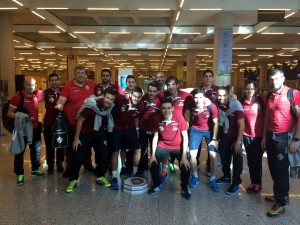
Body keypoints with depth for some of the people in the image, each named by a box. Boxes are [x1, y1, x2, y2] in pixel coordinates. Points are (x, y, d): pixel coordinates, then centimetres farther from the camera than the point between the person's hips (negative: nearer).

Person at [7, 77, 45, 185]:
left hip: (35, 128, 5)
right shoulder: (18, 97, -14)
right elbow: (9, 113, -12)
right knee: (20, 152, 4)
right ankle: (20, 174, 15)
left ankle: (35, 169, 33)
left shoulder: (36, 95, -1)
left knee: (36, 150, 16)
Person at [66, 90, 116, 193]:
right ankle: (73, 180, 13)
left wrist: (104, 135, 9)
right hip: (84, 133, -5)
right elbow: (80, 121, -19)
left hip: (98, 133, 5)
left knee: (104, 153, -1)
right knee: (78, 156, -3)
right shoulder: (92, 106, -29)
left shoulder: (111, 107, -13)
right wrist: (76, 138, -16)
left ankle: (100, 177, 17)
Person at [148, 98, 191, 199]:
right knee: (152, 163, -13)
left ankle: (184, 187, 10)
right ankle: (157, 185, 16)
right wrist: (153, 154, -10)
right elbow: (155, 137, -4)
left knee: (186, 166, -20)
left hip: (178, 147, -2)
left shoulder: (179, 118, -21)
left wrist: (184, 156, -22)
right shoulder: (158, 119, -13)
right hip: (163, 146, 2)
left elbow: (185, 137, -16)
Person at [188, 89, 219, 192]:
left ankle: (213, 180, 11)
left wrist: (214, 139, -14)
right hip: (195, 130, 1)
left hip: (209, 130, -1)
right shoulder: (192, 105, -19)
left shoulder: (211, 106, -25)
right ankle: (195, 177, 18)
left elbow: (215, 123, -15)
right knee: (192, 154, -3)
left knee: (213, 155, -7)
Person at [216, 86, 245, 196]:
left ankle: (235, 184, 11)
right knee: (224, 156, 15)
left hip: (235, 135, -4)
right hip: (224, 135, 5)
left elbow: (242, 124, -21)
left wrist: (238, 141, -21)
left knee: (237, 159, 0)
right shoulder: (218, 105, -12)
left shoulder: (236, 105, -23)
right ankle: (226, 176, 36)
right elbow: (217, 122, -2)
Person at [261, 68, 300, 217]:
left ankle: (281, 203, 14)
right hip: (270, 136, 6)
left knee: (281, 170, 1)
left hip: (284, 137, -6)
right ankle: (282, 195, 30)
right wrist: (264, 136, 14)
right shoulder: (270, 96, 10)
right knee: (273, 168, 12)